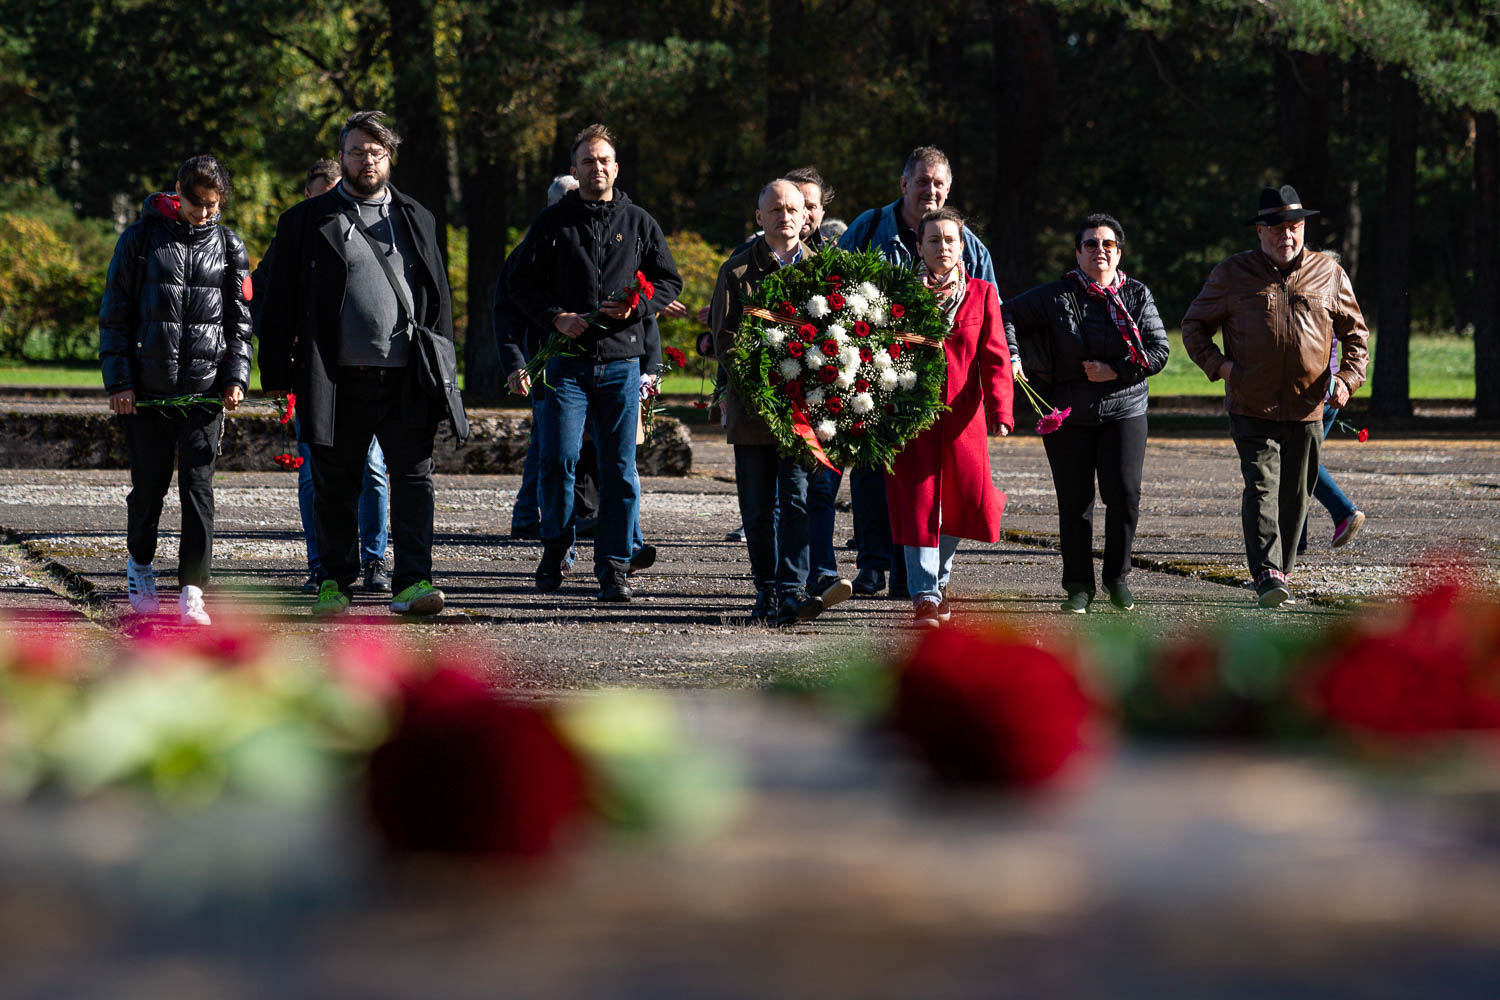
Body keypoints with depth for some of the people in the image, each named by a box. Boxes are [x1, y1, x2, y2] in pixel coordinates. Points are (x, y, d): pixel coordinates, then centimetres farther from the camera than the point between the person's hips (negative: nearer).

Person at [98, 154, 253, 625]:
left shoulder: (228, 246, 8)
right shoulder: (141, 238, 2)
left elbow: (239, 318, 13)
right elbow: (114, 315, 4)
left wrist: (236, 376, -1)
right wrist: (118, 382, -3)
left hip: (204, 388, 1)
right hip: (147, 388, -1)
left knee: (197, 485, -6)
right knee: (149, 484, 6)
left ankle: (192, 591, -5)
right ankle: (140, 566, 31)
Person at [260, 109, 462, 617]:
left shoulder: (416, 220, 16)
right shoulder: (307, 221, 8)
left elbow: (438, 299, 18)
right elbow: (282, 303, 5)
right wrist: (280, 374, -2)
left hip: (405, 377, 1)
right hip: (339, 379, -1)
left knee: (414, 478, -6)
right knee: (335, 485, 6)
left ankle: (412, 582, -7)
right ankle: (335, 581, 17)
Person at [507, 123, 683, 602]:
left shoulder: (638, 222, 11)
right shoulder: (553, 222, 7)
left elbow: (669, 281, 15)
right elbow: (522, 283, 9)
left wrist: (636, 307, -4)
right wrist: (555, 317, -8)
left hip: (621, 362, 1)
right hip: (567, 362, -1)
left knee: (619, 469, 0)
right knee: (559, 459, -11)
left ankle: (613, 567, 6)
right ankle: (555, 549, 12)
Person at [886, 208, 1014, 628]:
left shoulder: (981, 294, 7)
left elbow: (995, 357, 1)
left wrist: (1000, 409, -11)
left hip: (963, 415, 1)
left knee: (960, 505, 7)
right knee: (918, 504, -7)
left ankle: (938, 581, 30)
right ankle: (924, 598, -9)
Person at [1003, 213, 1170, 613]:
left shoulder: (1137, 296, 5)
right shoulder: (1055, 297, 1)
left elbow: (1159, 351, 1)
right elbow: (1009, 315, 5)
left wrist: (1115, 371, -11)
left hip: (1124, 413, 0)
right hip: (1069, 416, 0)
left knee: (1124, 494, -9)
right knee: (1074, 502, 1)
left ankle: (1117, 575, 10)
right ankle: (1079, 586, 12)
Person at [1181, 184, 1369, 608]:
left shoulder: (1329, 274, 8)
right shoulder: (1233, 274, 3)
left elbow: (1355, 332, 18)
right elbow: (1194, 325, 11)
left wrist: (1348, 378, 1)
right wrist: (1218, 365, -6)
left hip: (1306, 411, 3)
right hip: (1252, 409, -3)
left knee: (1295, 496, 8)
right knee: (1262, 486, -16)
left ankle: (1282, 572, 22)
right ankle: (1266, 574, -24)